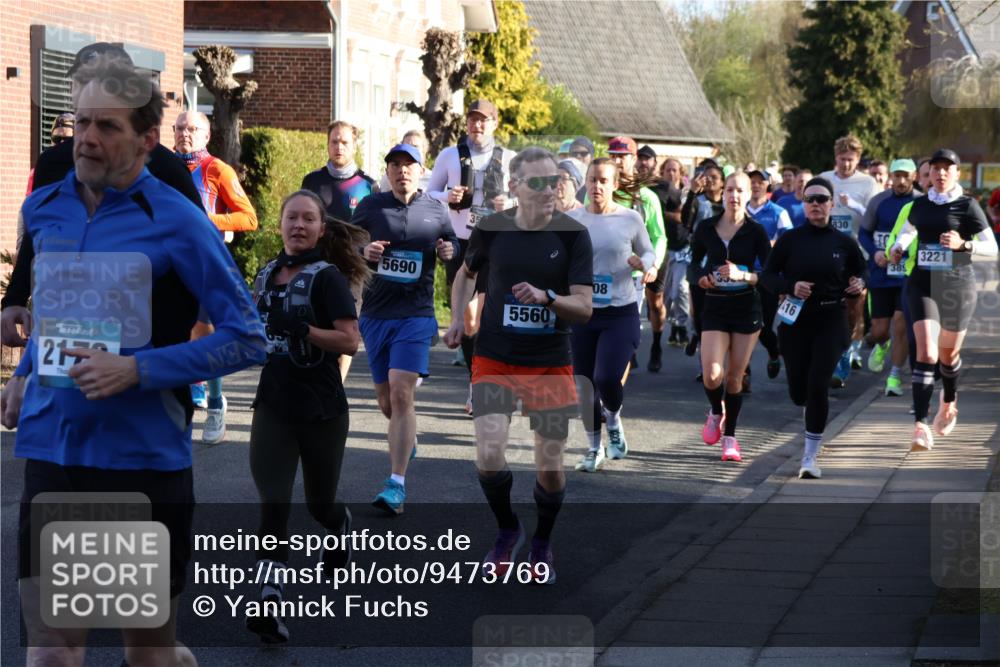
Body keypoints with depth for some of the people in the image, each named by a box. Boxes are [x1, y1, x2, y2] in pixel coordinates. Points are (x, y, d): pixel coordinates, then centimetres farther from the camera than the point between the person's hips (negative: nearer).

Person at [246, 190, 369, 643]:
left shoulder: (327, 276, -9)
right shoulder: (268, 274, 9)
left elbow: (350, 341, -18)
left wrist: (301, 328, -28)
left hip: (322, 412, -3)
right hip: (274, 407, 3)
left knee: (320, 504, 13)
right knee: (273, 504, -12)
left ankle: (343, 527, 49)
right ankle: (270, 602, -17)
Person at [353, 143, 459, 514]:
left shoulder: (436, 210, 5)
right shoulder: (371, 206, 4)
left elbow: (453, 244, 18)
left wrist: (450, 251, -5)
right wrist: (363, 251, -11)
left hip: (416, 315, -2)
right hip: (376, 313, 2)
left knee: (401, 394, -17)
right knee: (386, 401, 10)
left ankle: (397, 484, -18)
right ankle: (406, 438, 46)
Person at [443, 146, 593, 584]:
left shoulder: (573, 235, -7)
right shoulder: (491, 229, -2)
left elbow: (584, 308, -11)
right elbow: (466, 273, 20)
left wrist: (546, 297, -29)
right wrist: (456, 318, 6)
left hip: (551, 364, 0)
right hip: (494, 361, 0)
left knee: (550, 467, 2)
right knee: (488, 454, -17)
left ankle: (542, 544, 30)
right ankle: (508, 531, 11)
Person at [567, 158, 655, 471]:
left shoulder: (630, 219, -2)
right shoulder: (572, 219, 2)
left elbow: (648, 253, 9)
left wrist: (643, 263, -13)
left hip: (621, 314, -2)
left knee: (607, 378, -18)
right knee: (585, 384, 5)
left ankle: (614, 420, 17)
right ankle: (594, 448, 25)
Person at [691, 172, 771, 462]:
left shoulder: (755, 231, -5)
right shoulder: (706, 228, 1)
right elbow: (695, 259, 18)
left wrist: (743, 275, -21)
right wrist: (702, 277, -2)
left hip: (747, 307, -1)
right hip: (715, 307, 1)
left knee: (735, 376, 4)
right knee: (711, 374, -14)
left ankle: (730, 437, 19)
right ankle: (716, 412, 20)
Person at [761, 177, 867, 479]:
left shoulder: (843, 242, 0)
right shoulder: (790, 240, -2)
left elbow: (861, 269, 17)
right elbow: (767, 276, 1)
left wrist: (859, 284, -6)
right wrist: (790, 287, -18)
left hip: (831, 321, -1)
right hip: (796, 319, 1)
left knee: (818, 386, -14)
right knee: (798, 392, 5)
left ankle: (810, 457, -4)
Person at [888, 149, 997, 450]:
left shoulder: (967, 206, -4)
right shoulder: (920, 205, 7)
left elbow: (992, 248, -6)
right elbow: (907, 231, 29)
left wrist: (963, 244, -21)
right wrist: (897, 247, 9)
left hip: (958, 286, -1)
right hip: (923, 285, 1)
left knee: (949, 353, 15)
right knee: (926, 353, -15)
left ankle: (949, 403, 47)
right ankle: (920, 426, -21)